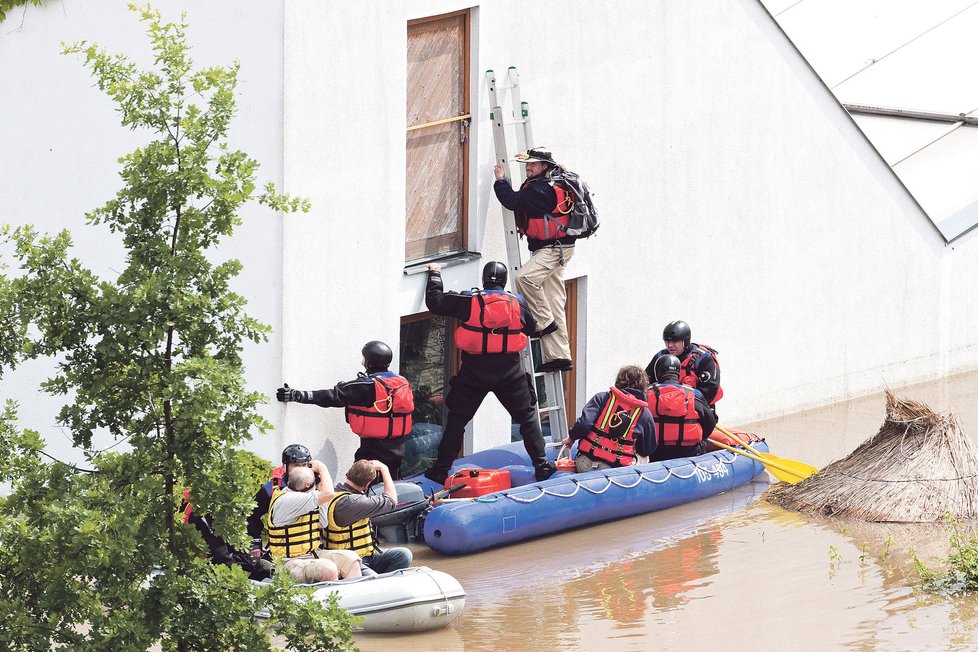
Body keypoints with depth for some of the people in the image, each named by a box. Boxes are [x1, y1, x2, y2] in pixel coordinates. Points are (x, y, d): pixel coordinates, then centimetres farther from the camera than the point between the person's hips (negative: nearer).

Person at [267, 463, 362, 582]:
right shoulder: (286, 500, -22)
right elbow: (329, 493, -24)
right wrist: (322, 468, -9)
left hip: (313, 554, 10)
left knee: (351, 559, -7)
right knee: (329, 568, -34)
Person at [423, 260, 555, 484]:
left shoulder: (469, 302, -6)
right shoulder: (517, 304, 2)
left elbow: (434, 301, -2)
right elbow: (532, 328, 19)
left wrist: (435, 275, 14)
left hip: (474, 373, -1)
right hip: (509, 373, 1)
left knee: (457, 419, 8)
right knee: (527, 417, 14)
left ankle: (441, 470, 7)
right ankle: (541, 465, 11)